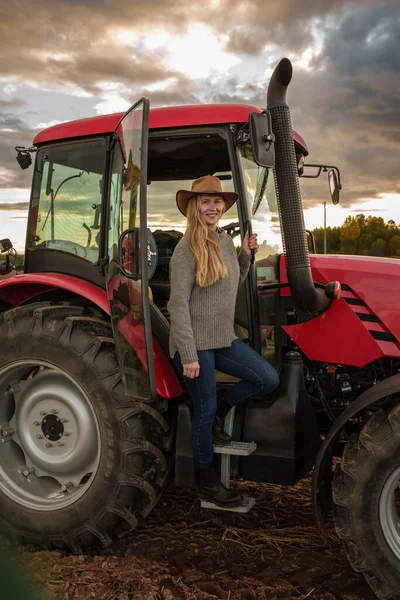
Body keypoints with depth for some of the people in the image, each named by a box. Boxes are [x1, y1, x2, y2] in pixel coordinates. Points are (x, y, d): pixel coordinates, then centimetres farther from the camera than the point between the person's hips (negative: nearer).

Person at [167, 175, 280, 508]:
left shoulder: (226, 242, 9)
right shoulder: (187, 249, -14)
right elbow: (178, 305, -17)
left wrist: (246, 255, 7)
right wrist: (188, 356, -19)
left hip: (223, 338, 7)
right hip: (196, 342, -7)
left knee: (269, 380, -2)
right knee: (205, 410, 4)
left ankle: (220, 410, 20)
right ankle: (207, 481, 24)